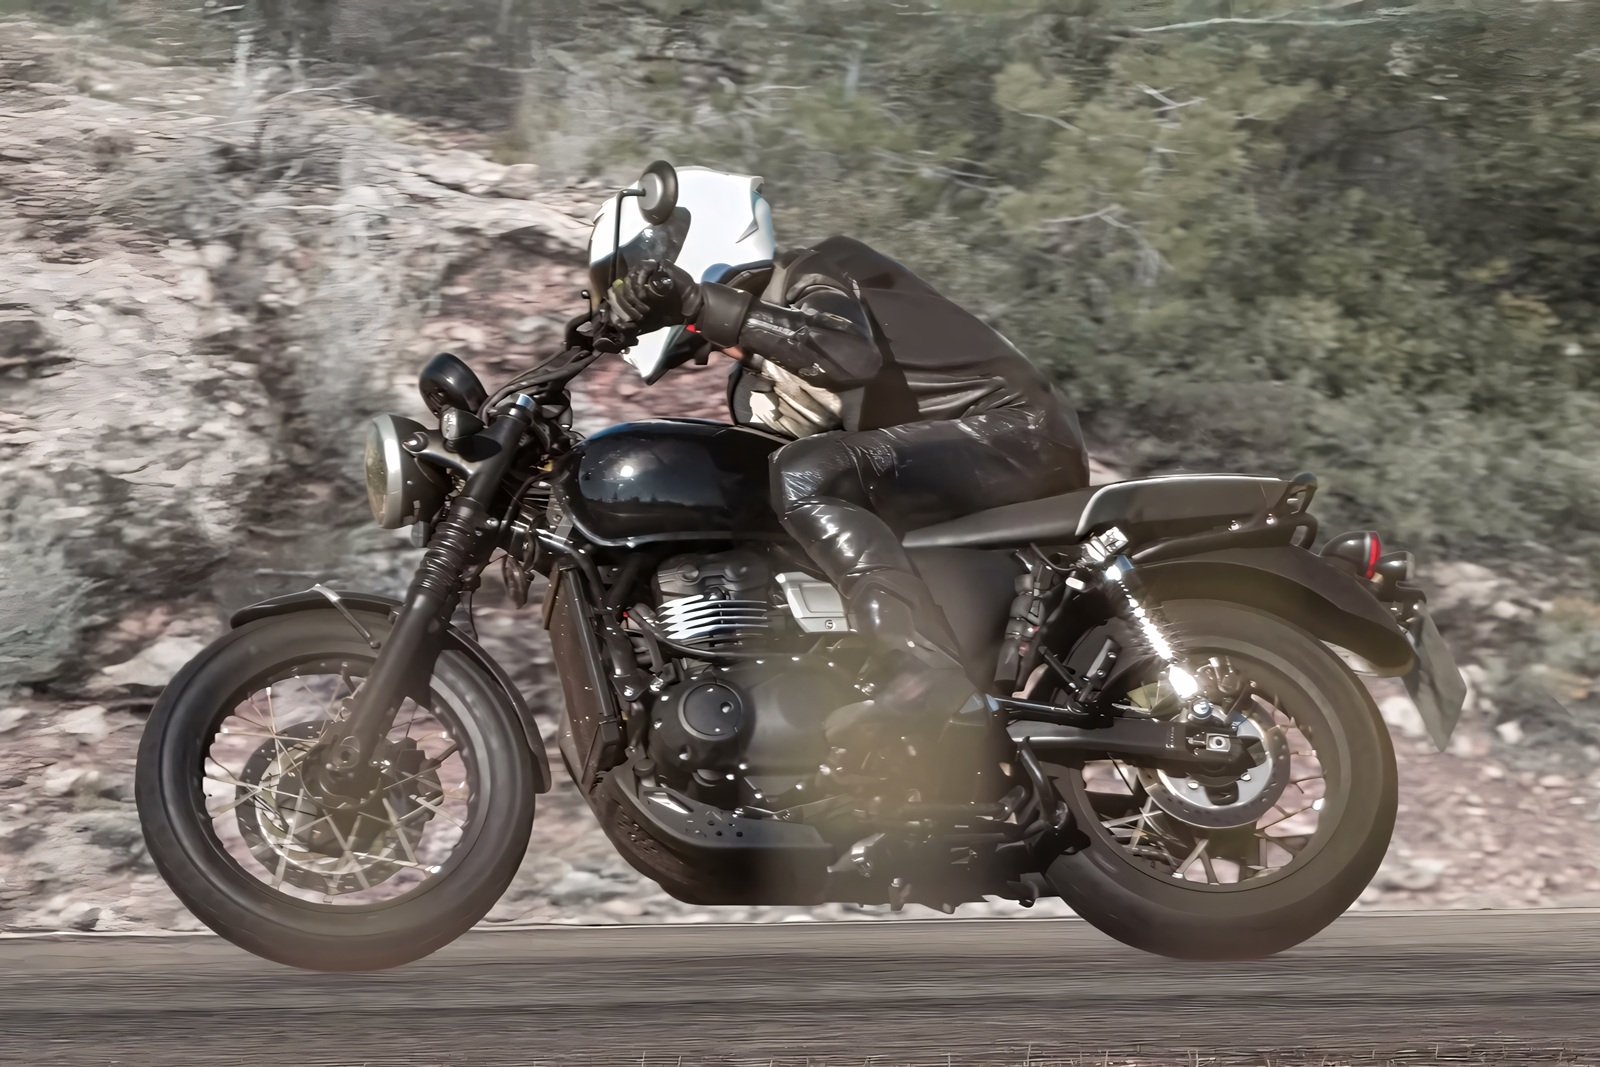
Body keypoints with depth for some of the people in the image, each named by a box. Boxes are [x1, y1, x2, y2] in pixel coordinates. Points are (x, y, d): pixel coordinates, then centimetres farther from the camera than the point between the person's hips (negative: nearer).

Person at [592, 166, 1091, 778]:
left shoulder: (810, 280, -7)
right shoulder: (756, 383, 22)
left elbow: (852, 355, -30)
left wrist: (700, 304, -36)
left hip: (1018, 433, -10)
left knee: (806, 476, -28)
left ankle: (924, 666, -42)